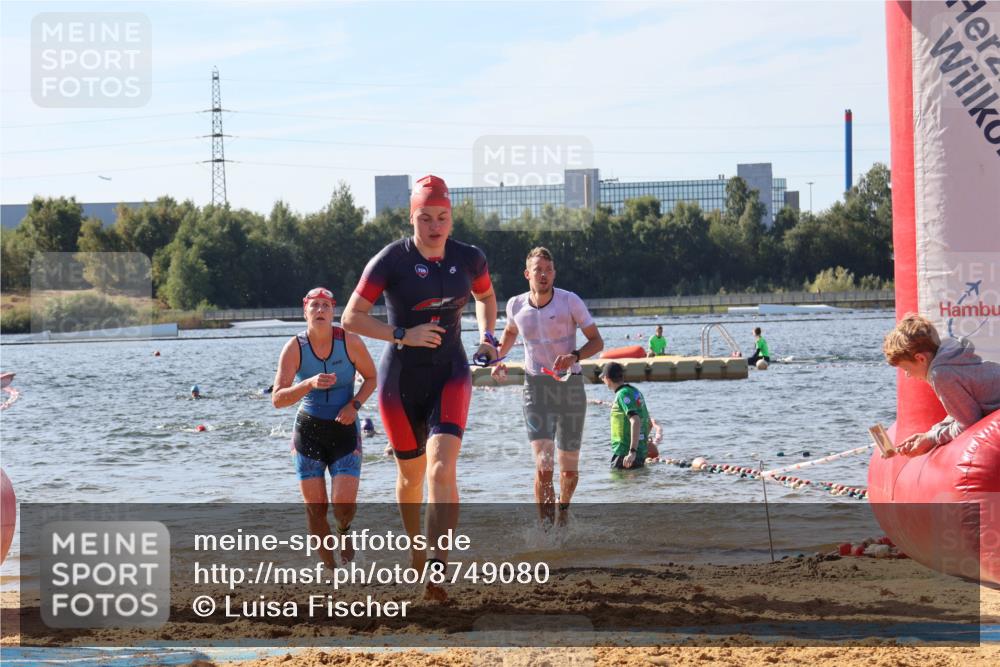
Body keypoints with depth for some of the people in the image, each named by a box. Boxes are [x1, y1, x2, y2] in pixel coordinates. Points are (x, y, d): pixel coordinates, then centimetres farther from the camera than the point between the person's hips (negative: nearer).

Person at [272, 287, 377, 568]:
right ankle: (328, 564, 18)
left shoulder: (350, 342, -10)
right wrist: (310, 384, -33)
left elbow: (371, 377, 7)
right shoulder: (294, 348, -11)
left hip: (344, 429, 0)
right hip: (308, 430, 0)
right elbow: (277, 399, -16)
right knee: (314, 507, -2)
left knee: (345, 505, -13)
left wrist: (355, 405, -11)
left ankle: (344, 530, 24)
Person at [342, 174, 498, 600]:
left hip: (450, 375, 1)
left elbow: (486, 297, 24)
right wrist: (404, 335, -20)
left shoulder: (469, 259, 0)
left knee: (442, 467, -19)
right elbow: (351, 317, -10)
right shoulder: (392, 260, -11)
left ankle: (437, 566, -27)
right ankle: (416, 552, 37)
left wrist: (486, 336, 7)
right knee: (412, 473, 11)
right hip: (401, 380, -1)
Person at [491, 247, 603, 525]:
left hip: (570, 386, 0)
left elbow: (597, 341, -4)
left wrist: (574, 356, -22)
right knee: (543, 464, -17)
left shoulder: (570, 301, -8)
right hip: (536, 386, 0)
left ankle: (562, 509, 38)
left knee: (569, 469, 8)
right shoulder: (516, 305, 0)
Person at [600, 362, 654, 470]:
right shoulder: (636, 392, 15)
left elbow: (635, 422, -26)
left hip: (624, 453, -9)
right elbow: (649, 424, 22)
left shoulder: (623, 394, -13)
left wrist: (632, 451, -30)